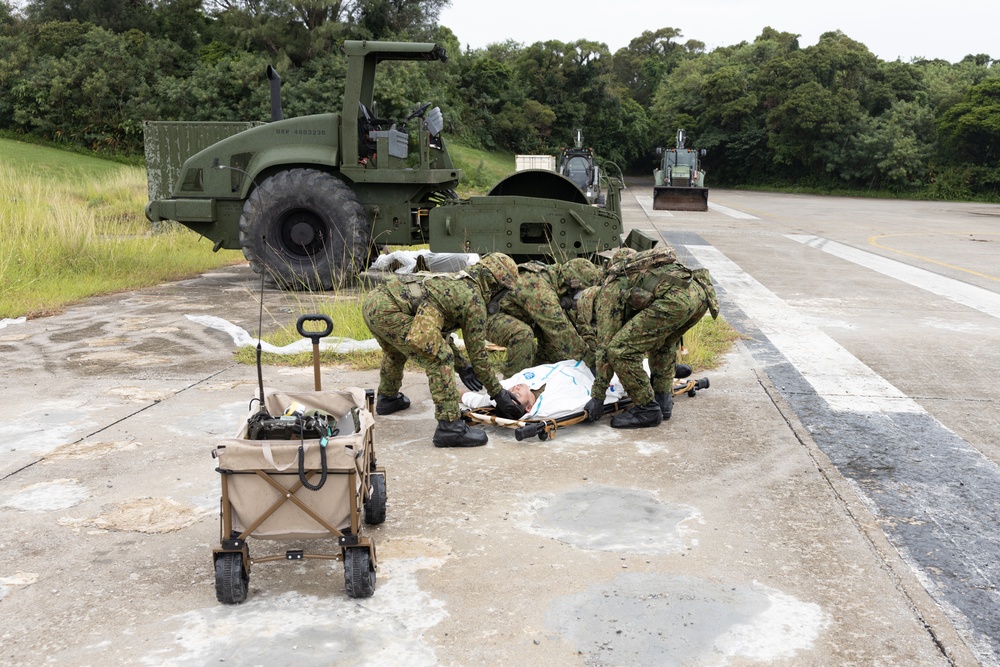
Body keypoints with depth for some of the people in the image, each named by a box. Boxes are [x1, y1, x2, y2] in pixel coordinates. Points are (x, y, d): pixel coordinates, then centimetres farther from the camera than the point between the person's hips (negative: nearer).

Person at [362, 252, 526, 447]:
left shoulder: (454, 282, 27)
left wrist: (462, 367, 34)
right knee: (439, 359, -7)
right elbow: (478, 353, 6)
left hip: (371, 301, 10)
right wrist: (498, 393, 15)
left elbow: (439, 332, 36)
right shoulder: (474, 301, 2)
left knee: (395, 351, 36)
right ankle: (449, 427, -10)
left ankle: (388, 399, 56)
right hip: (388, 311, -10)